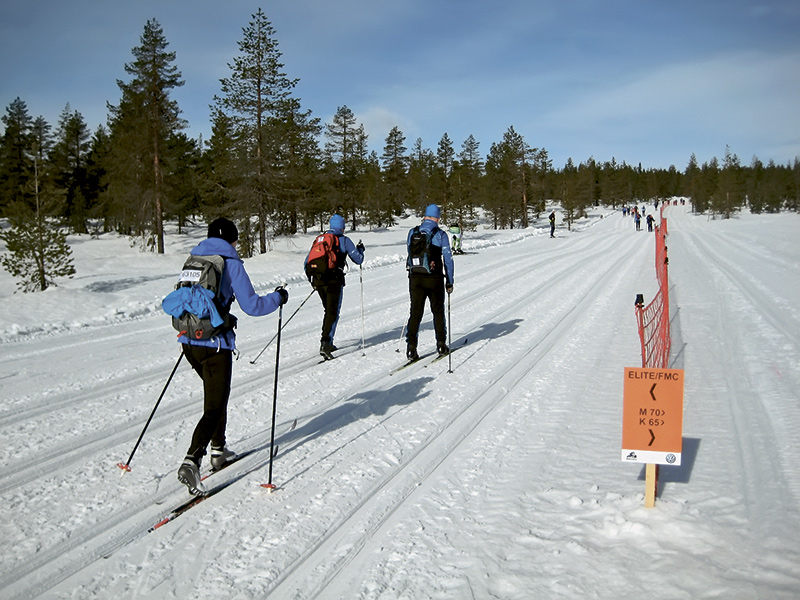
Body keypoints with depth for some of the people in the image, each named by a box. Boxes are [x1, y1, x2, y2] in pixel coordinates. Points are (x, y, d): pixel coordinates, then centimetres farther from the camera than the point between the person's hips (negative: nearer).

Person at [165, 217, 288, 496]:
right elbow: (251, 306, -11)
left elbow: (174, 303, 19)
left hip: (188, 342, 7)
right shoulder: (230, 263, -6)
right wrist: (278, 297, 6)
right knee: (215, 407, -2)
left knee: (216, 393, 26)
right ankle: (192, 460, -20)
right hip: (215, 344, -7)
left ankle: (218, 449, 35)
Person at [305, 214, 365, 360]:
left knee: (328, 311, 20)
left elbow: (307, 261, 18)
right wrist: (360, 249, 27)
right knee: (333, 313, -3)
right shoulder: (344, 240, 4)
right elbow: (358, 260, 6)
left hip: (318, 280, 5)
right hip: (334, 280, -5)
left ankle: (327, 343, 20)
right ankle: (325, 343, -18)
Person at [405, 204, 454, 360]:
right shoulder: (441, 235, -4)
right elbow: (448, 259, -3)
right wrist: (449, 282, 4)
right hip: (434, 278, -2)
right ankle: (441, 345, 19)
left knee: (415, 312, 4)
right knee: (438, 312, 14)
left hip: (415, 278, 2)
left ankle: (411, 347, -7)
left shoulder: (412, 232, 4)